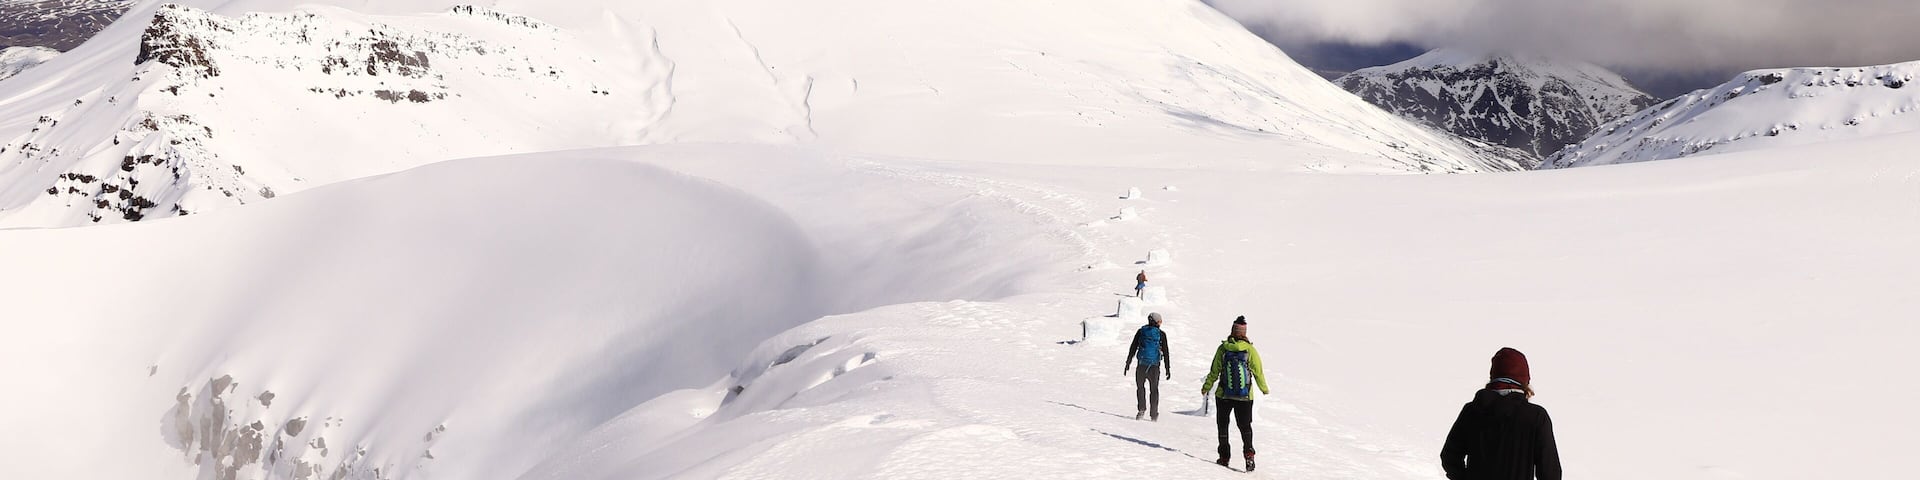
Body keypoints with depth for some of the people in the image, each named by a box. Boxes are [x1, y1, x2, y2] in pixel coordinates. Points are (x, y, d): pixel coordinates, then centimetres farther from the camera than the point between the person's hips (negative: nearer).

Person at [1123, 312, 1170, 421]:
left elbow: (1132, 349, 2)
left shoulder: (1141, 332, 3)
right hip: (1155, 366, 0)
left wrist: (1128, 363, 7)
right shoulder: (1161, 334, 1)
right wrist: (1168, 368, 6)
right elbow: (1165, 353, 1)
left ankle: (1141, 409, -3)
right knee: (1154, 390, 11)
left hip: (1142, 365, 0)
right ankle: (1154, 415, 9)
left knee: (1140, 386, 14)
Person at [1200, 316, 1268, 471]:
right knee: (1245, 426, 10)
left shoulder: (1223, 349, -6)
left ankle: (1224, 456, 14)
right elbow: (1258, 372, -2)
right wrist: (1264, 388, 15)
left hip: (1223, 394, 0)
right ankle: (1248, 453, -11)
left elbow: (1214, 371, -1)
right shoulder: (1250, 350, -7)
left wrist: (1206, 387, 14)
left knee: (1222, 425, 15)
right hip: (1245, 396, 0)